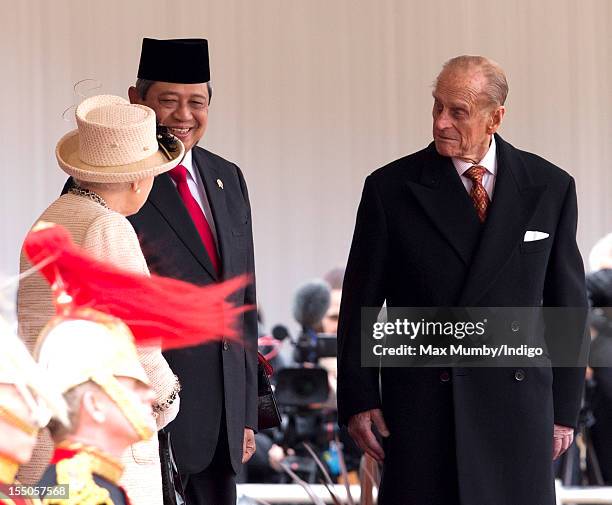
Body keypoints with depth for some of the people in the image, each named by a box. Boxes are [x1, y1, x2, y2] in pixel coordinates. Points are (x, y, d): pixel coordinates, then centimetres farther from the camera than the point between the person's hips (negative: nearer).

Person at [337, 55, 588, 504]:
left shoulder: (550, 188, 4)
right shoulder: (392, 188, 0)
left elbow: (567, 301, 8)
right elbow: (361, 302, 3)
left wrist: (565, 407, 7)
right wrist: (358, 400, -1)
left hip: (518, 406, 1)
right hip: (422, 407, -1)